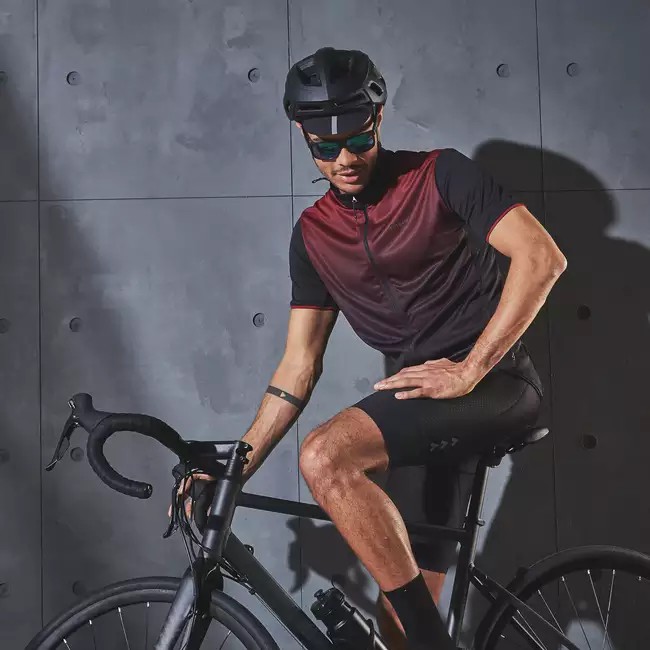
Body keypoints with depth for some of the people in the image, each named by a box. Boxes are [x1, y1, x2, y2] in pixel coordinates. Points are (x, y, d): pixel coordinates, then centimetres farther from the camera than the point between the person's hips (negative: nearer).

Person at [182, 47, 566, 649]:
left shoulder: (441, 176, -3)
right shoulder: (313, 233, 10)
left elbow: (542, 257, -14)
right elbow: (299, 368, 9)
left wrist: (468, 371, -18)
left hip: (495, 383, -6)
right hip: (423, 399, 6)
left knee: (325, 458, -28)